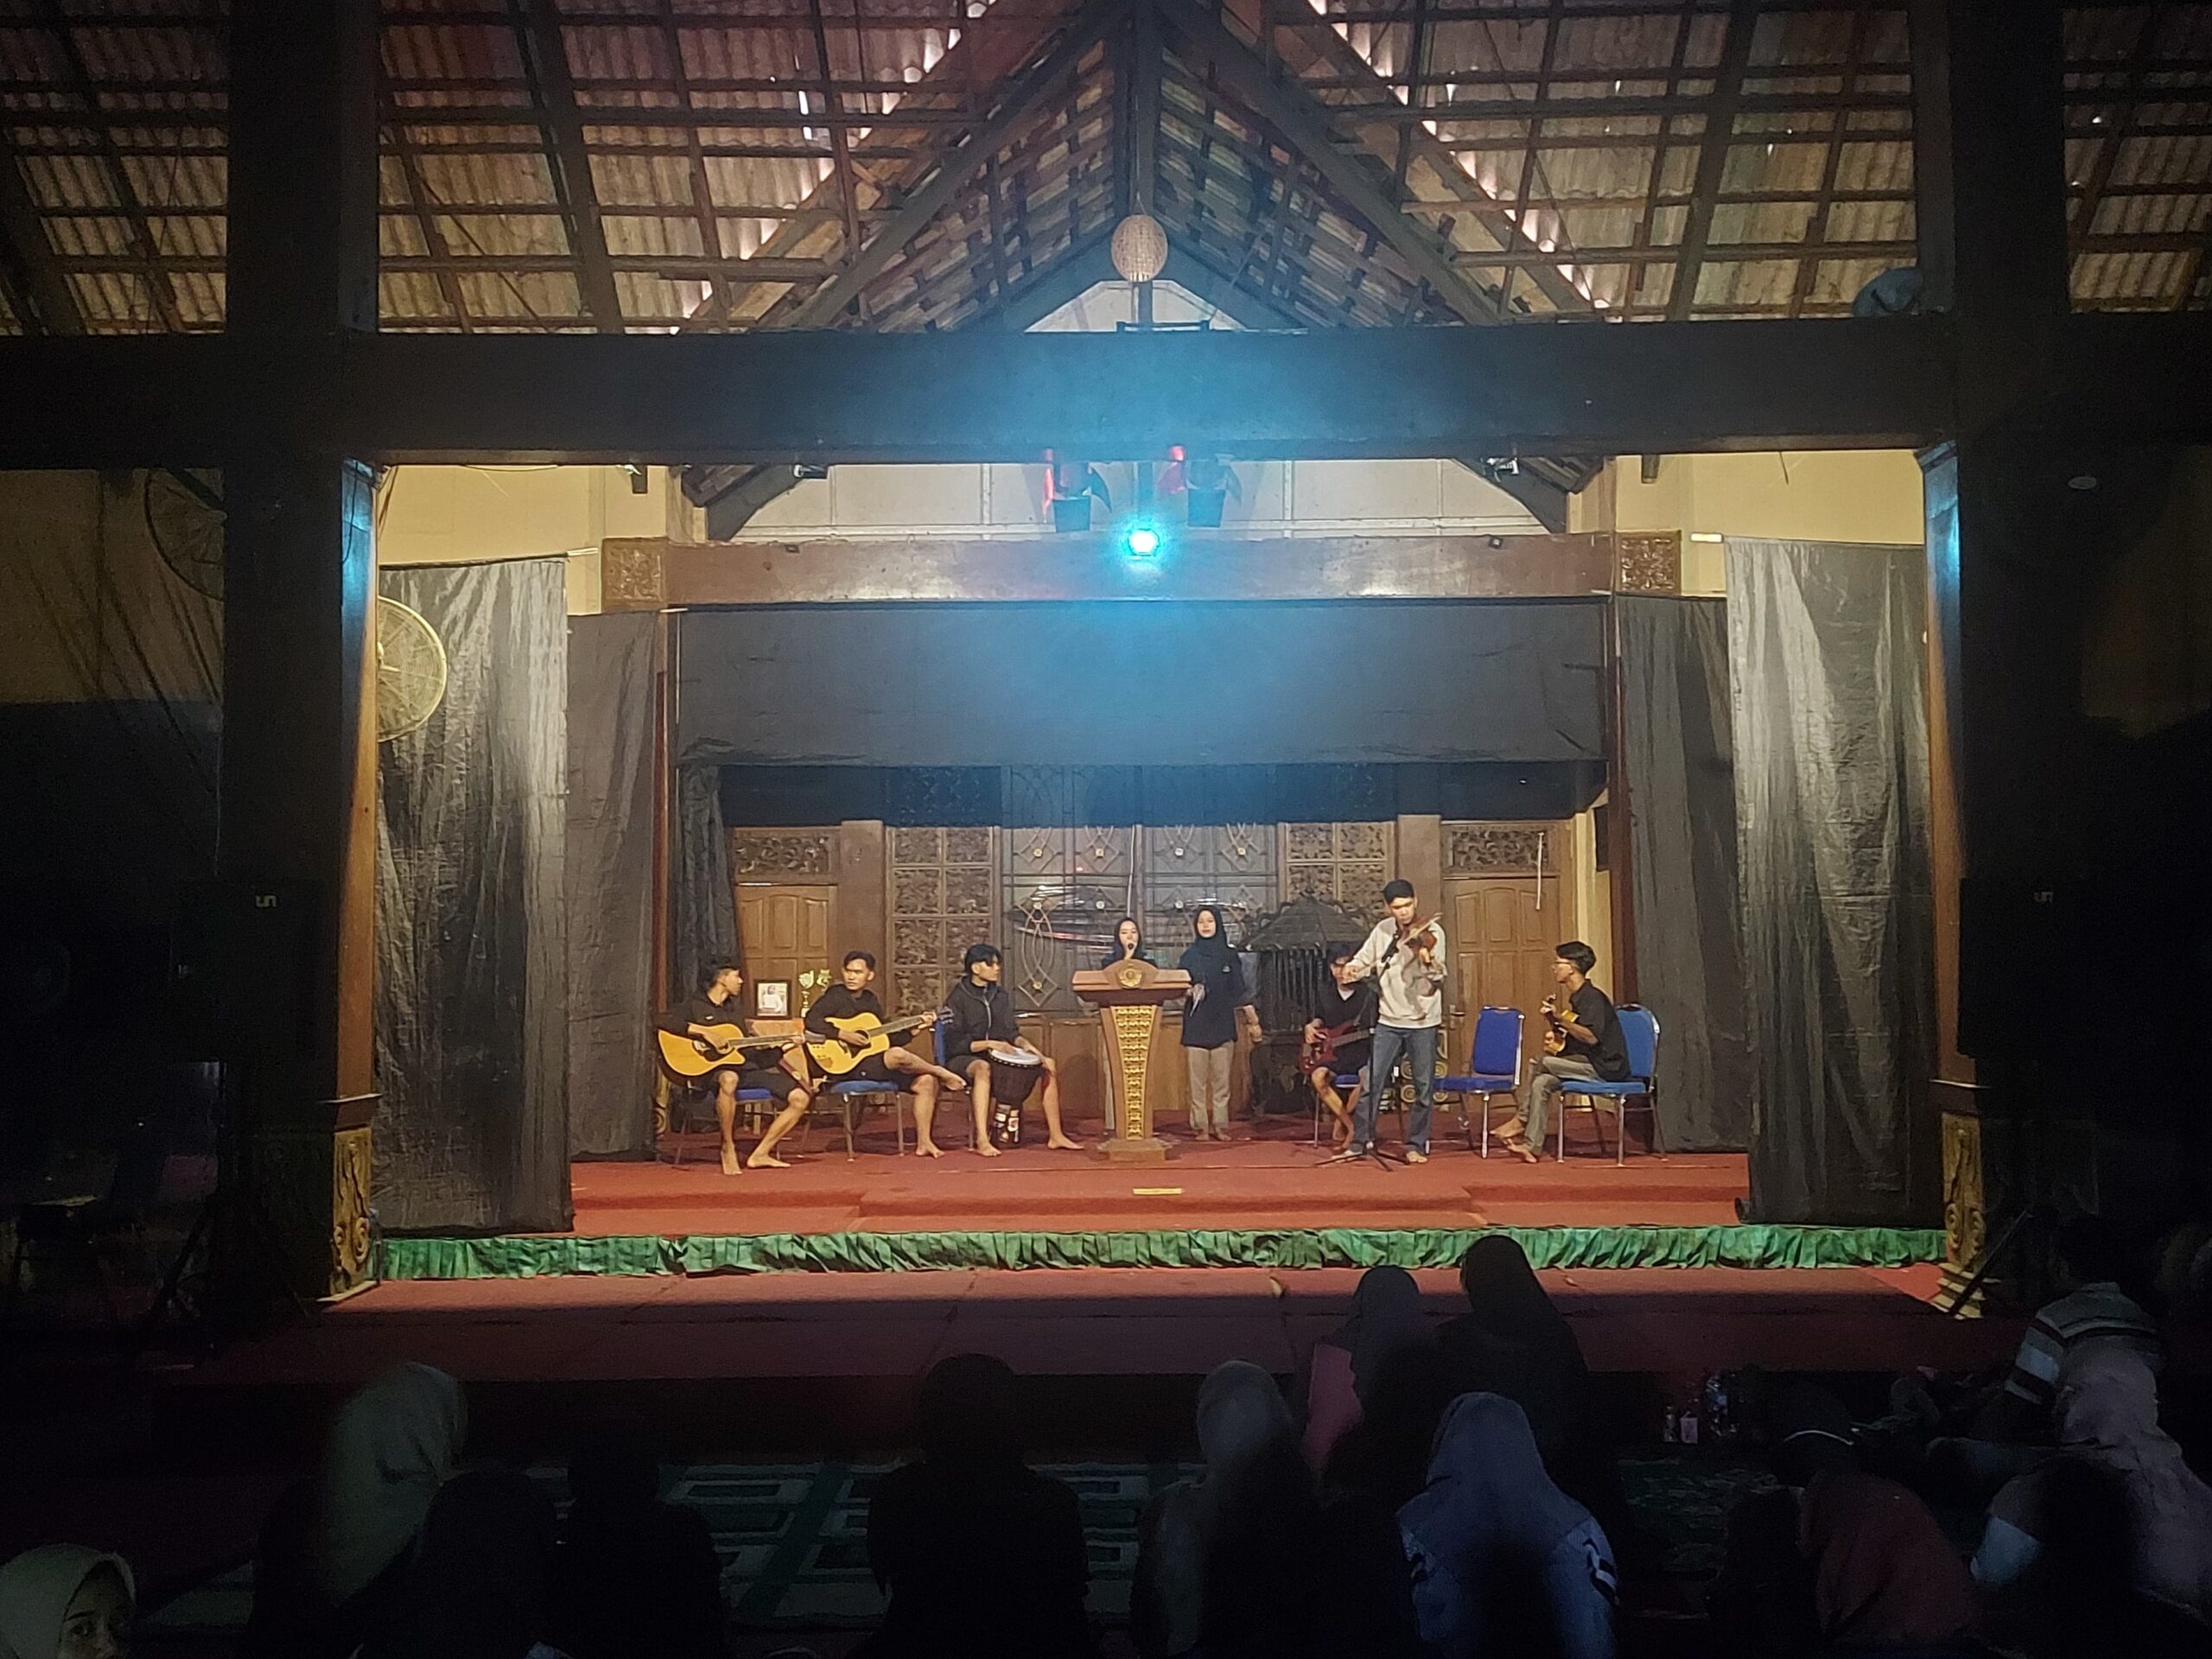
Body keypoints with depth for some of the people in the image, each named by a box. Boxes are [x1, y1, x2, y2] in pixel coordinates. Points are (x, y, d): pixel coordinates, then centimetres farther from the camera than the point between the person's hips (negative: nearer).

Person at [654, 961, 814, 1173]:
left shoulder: (733, 1009, 23)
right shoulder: (694, 1007, 3)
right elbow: (661, 1020, -16)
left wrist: (783, 1048, 12)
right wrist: (703, 1031, -20)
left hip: (745, 1068, 7)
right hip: (711, 1071, -7)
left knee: (801, 1097, -9)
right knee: (729, 1079, -45)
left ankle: (761, 1154, -7)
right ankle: (728, 1148, -27)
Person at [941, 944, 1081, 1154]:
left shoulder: (1000, 995, 9)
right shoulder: (957, 998, -10)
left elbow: (1011, 1032, 10)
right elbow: (952, 1044, -14)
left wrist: (1025, 1044, -12)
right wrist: (988, 1044, -24)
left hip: (999, 1058, 7)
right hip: (964, 1059, -7)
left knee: (1049, 1064, -6)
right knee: (983, 1067, -42)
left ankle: (1055, 1136, -6)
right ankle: (982, 1140, -47)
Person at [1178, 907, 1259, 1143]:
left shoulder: (1229, 956, 8)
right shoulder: (1189, 956, 7)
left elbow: (1239, 991, 9)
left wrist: (1252, 1020, 5)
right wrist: (1189, 990, -16)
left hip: (1222, 1024, 0)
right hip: (1196, 1025, 0)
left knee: (1221, 1079, 1)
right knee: (1198, 1081, -1)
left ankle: (1220, 1125, 6)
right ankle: (1200, 1126, 3)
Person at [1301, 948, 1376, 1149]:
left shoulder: (1368, 994, 0)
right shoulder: (1323, 994, 13)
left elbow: (1377, 1032, 0)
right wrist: (1312, 1026, 7)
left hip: (1362, 1055, -3)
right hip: (1333, 1055, 3)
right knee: (1317, 1077, -29)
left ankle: (1341, 1123, -13)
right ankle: (1352, 1127, -18)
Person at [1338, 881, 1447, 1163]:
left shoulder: (1431, 933, -10)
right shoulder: (1382, 930, 3)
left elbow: (1440, 977, -17)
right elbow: (1364, 960, 12)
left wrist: (1428, 963, -39)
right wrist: (1353, 967, -11)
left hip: (1423, 1022, -3)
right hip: (1389, 1021, 3)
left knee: (1424, 1087, 3)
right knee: (1371, 1083, 1)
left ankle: (1415, 1145, 16)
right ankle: (1360, 1142, 10)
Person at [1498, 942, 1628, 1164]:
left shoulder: (1593, 997, -13)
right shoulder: (1577, 999, 17)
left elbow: (1591, 1037, -25)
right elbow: (1572, 1038, 25)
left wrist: (1561, 1018, -25)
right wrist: (1555, 1020, 8)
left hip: (1605, 1067, -9)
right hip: (1588, 1064, 9)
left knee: (1542, 1062, -19)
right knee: (1541, 1083, -10)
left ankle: (1521, 1121, -4)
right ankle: (1532, 1145, -15)